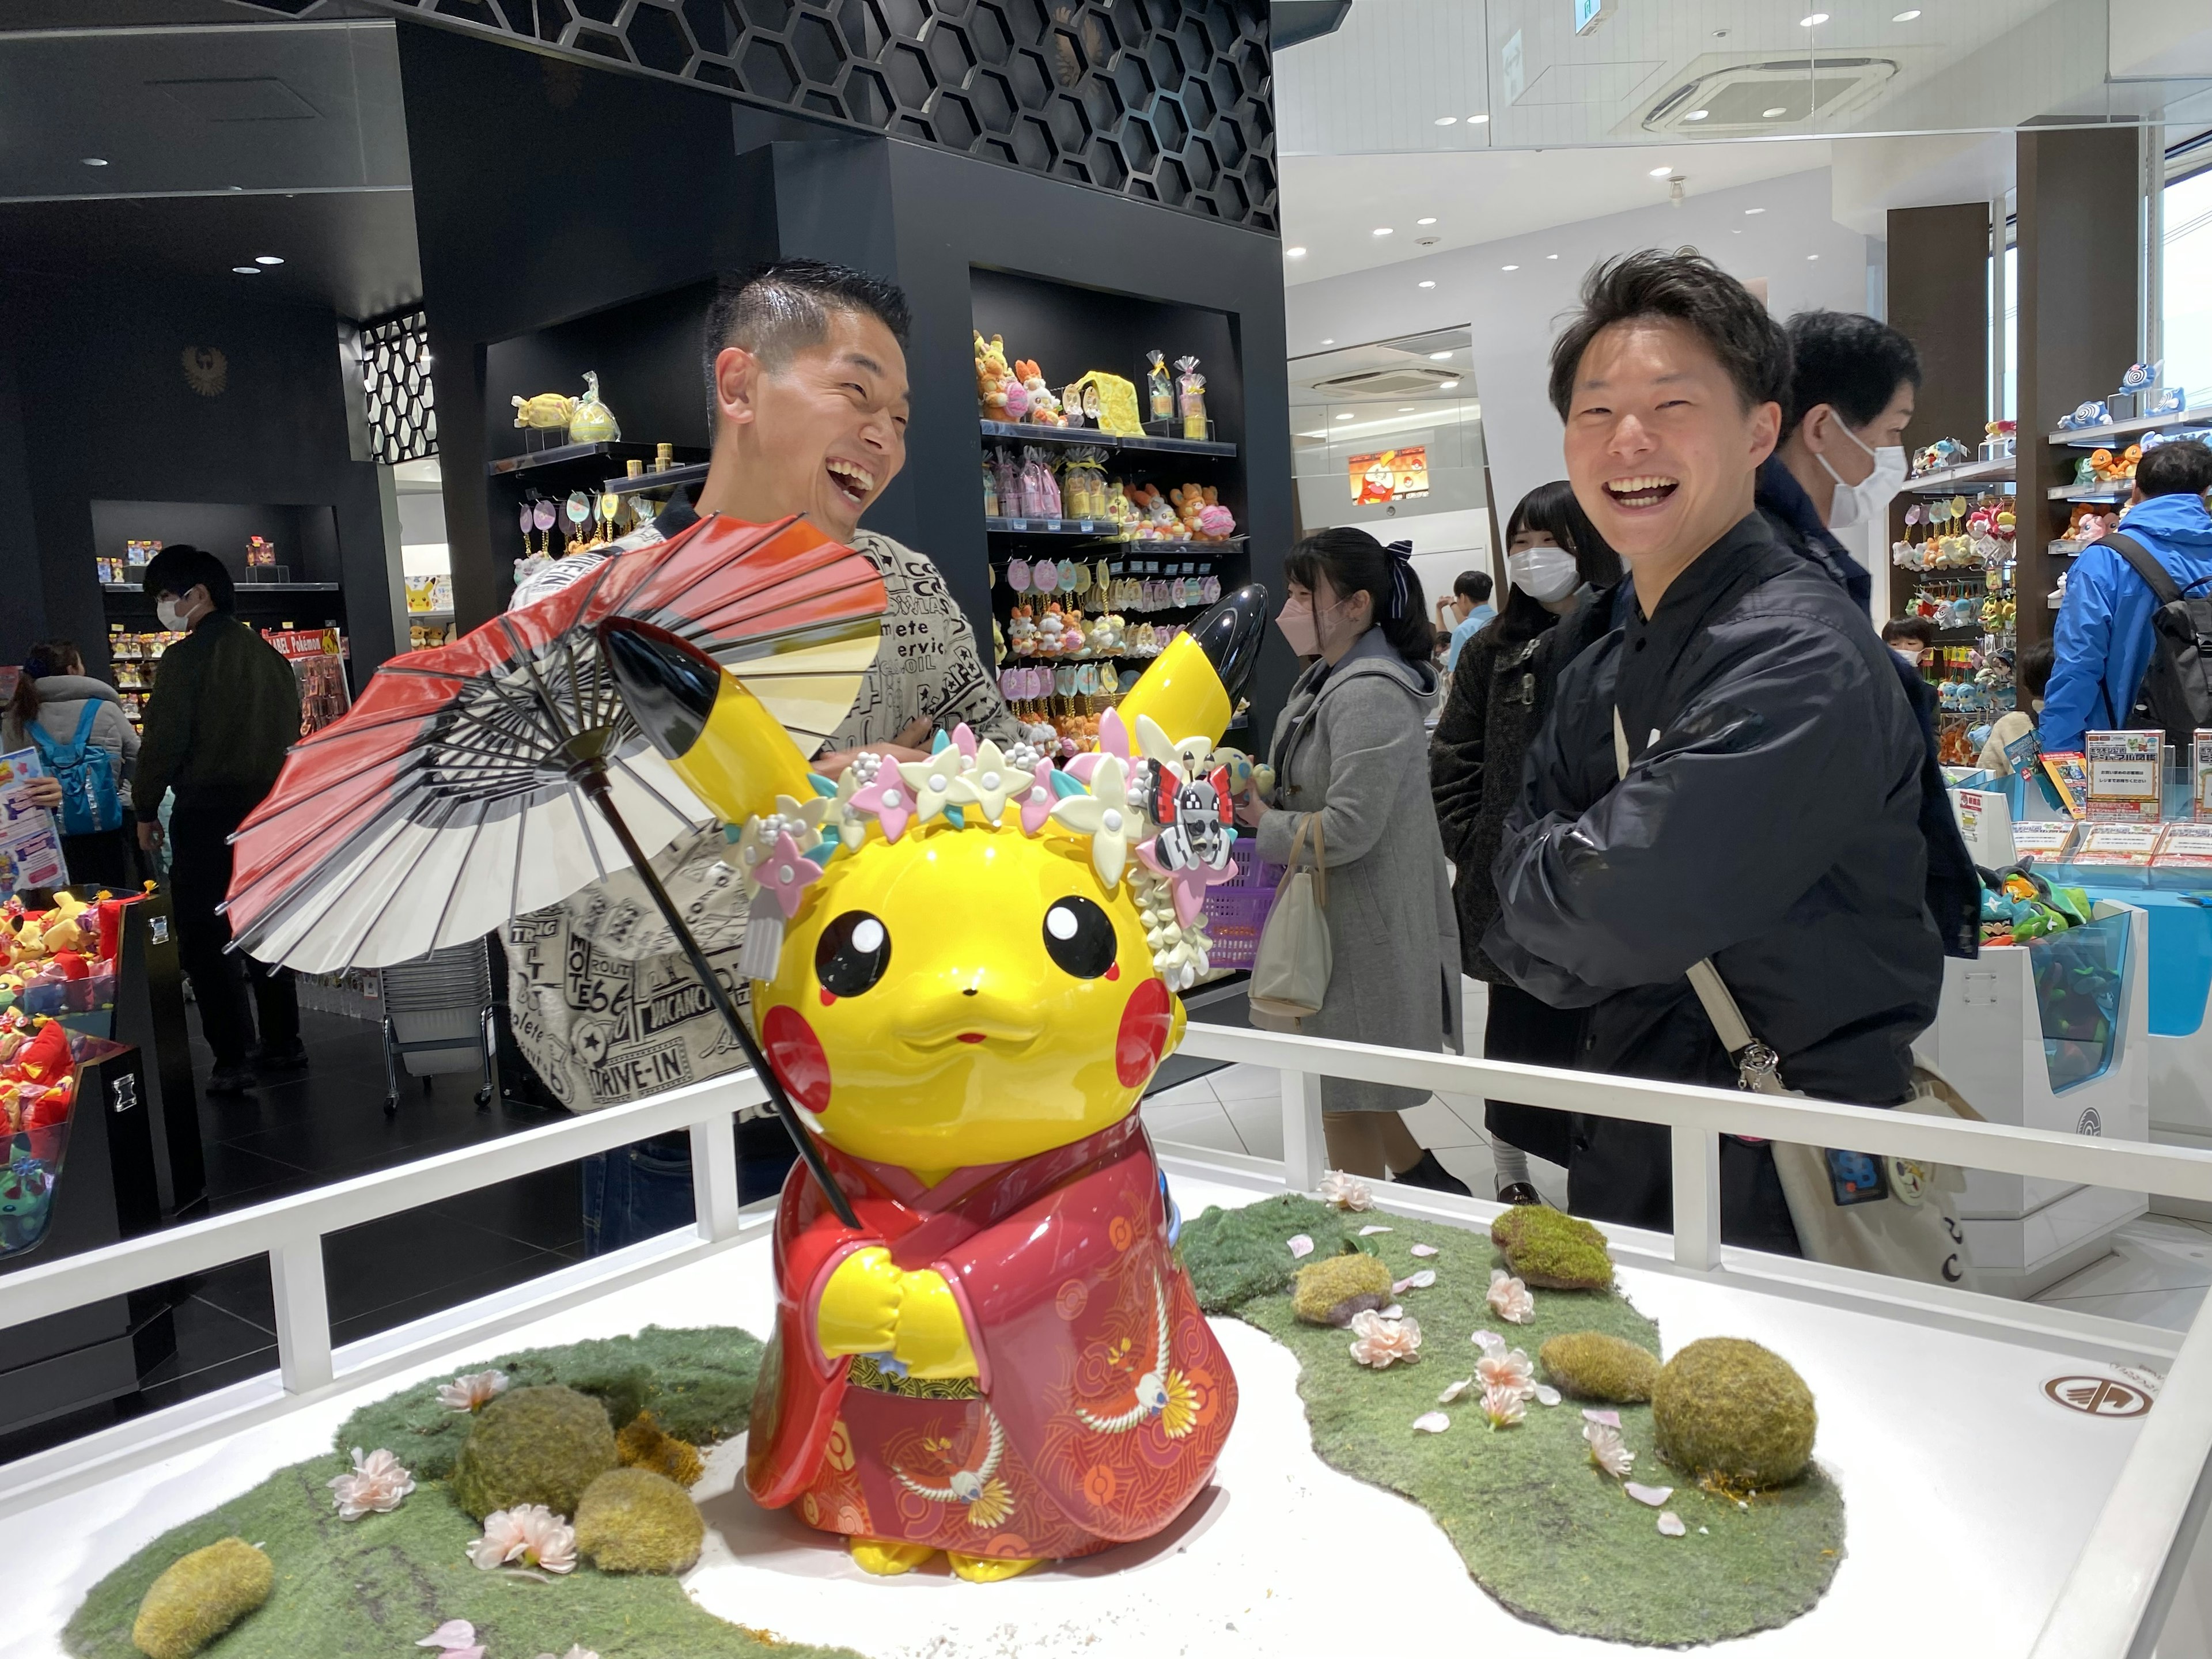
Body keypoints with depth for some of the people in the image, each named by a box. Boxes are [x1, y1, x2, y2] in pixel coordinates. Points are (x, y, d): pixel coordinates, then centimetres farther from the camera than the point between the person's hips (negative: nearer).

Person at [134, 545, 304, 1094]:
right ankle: (282, 1043, 21)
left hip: (208, 813, -7)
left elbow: (163, 740, -13)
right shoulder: (268, 654, 10)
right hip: (271, 807, 7)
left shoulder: (186, 658, -11)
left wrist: (146, 810, -2)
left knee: (206, 940, -1)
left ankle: (233, 1060, -2)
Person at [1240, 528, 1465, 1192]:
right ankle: (1424, 1182, 37)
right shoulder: (1326, 681, 10)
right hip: (1337, 920, 10)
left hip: (1369, 930, -10)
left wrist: (1266, 824, -11)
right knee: (1343, 1082, 21)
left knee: (1346, 1099, 3)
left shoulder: (1369, 697, -22)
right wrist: (1259, 791, 3)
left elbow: (1348, 829, -26)